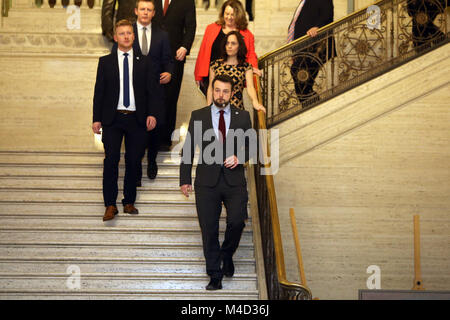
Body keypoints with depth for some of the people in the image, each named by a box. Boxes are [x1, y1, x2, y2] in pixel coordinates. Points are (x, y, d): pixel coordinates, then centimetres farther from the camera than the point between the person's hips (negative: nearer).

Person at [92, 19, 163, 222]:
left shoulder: (144, 62, 9)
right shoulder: (105, 62, 8)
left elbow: (153, 90, 4)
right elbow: (99, 91, 6)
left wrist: (153, 114, -10)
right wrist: (96, 118, -2)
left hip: (137, 119, 1)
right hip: (112, 119, -1)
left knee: (133, 161, 5)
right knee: (111, 160, -6)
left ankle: (129, 202, 18)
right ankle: (110, 205, 0)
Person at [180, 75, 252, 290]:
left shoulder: (242, 117, 8)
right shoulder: (198, 116, 7)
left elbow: (251, 145, 13)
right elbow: (188, 149, 8)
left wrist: (239, 157, -8)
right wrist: (185, 179, 4)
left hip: (234, 181, 0)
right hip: (207, 181, 0)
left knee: (237, 221, -15)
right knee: (209, 229, 1)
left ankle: (227, 254, 17)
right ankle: (215, 275, 14)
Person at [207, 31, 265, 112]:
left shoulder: (246, 67, 2)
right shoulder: (215, 65, 7)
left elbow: (250, 86, -12)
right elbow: (210, 88, 9)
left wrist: (255, 102, -31)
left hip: (237, 108, -1)